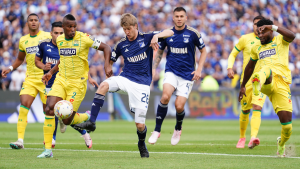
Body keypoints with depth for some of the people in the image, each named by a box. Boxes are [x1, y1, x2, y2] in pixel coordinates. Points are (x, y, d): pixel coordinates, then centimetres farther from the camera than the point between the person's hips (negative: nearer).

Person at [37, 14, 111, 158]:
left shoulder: (84, 38, -10)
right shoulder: (59, 40, 8)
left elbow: (106, 48, -4)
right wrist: (51, 72, 16)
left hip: (77, 83, -4)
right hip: (61, 81, 5)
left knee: (67, 120, -8)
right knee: (49, 109, -16)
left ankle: (87, 117, 28)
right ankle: (48, 150, -10)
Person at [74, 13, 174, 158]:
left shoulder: (147, 38, 0)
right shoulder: (121, 44, 7)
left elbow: (170, 32, -9)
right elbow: (109, 61, 20)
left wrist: (157, 36, -27)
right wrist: (108, 69, 2)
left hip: (142, 84, -2)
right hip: (125, 79, 2)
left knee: (140, 124, -6)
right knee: (104, 85, -31)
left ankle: (142, 144, 29)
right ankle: (91, 122, -31)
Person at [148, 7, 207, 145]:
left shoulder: (193, 33, -5)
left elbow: (203, 51, 7)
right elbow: (159, 52, 17)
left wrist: (199, 69, -2)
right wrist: (153, 68, 6)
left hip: (187, 75, -1)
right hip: (171, 72, 1)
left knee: (179, 106, -9)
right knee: (165, 96, -26)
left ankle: (178, 129, 25)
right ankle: (157, 130, -15)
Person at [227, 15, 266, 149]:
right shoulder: (245, 39, 2)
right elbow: (233, 54, 7)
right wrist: (230, 68, -9)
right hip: (247, 79, 0)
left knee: (257, 107, -20)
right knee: (245, 110, 7)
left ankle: (253, 138, -34)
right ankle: (242, 137, 29)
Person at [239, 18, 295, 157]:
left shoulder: (280, 40, 12)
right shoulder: (256, 48, 26)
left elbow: (291, 36, -12)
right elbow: (250, 67, 40)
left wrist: (273, 27, -22)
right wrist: (243, 86, 44)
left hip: (281, 83, -2)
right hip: (267, 83, 2)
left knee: (287, 125, -8)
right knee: (266, 69, -39)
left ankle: (282, 143, 26)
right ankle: (257, 84, -77)